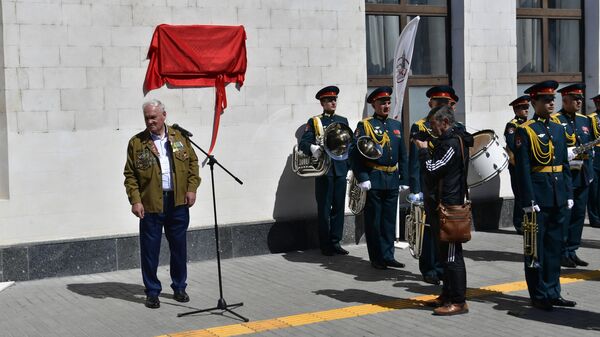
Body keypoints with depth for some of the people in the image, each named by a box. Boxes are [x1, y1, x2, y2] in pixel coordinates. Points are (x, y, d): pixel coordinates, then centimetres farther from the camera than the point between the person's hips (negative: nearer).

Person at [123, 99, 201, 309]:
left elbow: (192, 162, 10)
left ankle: (179, 287, 25)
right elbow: (130, 175, -1)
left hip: (178, 202, 2)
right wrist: (135, 200, -10)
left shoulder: (179, 138, 8)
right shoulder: (137, 143, 0)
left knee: (179, 247, 11)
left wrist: (191, 188, 0)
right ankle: (152, 292, 14)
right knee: (150, 249, 2)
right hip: (151, 203, -2)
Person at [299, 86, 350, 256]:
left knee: (338, 207, 6)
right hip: (323, 170, -4)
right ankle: (325, 245, 6)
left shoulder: (343, 121, 16)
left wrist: (350, 165, 4)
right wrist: (312, 148, -28)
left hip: (340, 169, 4)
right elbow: (303, 143, -5)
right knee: (324, 208, -1)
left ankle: (336, 242, 14)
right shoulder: (314, 122, 5)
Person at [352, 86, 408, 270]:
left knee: (390, 220, 10)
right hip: (374, 181, -5)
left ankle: (388, 256, 18)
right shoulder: (364, 125, -3)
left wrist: (403, 179, 11)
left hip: (392, 180, 5)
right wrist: (362, 178, -17)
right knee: (374, 221, 2)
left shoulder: (396, 125, 14)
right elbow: (356, 154, -9)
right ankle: (376, 258, 10)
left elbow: (403, 155, 16)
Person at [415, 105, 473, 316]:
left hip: (448, 207, -11)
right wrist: (426, 151, 6)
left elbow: (432, 170, -19)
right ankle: (447, 295, 26)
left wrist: (423, 150, -7)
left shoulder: (453, 143, -17)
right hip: (440, 205, 11)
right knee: (445, 253, 17)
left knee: (451, 255, -6)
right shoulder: (446, 141, 16)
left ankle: (459, 302, -1)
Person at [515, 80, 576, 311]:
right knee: (536, 247, 2)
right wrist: (528, 201, -15)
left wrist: (569, 194, 10)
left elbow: (565, 164, 16)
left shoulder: (558, 129, 13)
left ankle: (553, 292, 20)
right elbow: (523, 168, -11)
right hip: (538, 198, -6)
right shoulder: (525, 131, -7)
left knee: (554, 246, 11)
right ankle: (539, 295, 10)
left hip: (558, 198, 6)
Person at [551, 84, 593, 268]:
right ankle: (561, 253, 5)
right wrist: (571, 155, -20)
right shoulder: (554, 121, -7)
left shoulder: (585, 120, 16)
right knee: (563, 215, -4)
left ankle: (571, 251, 18)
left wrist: (589, 169, 9)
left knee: (578, 214, 10)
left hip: (582, 177, 7)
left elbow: (590, 146, 22)